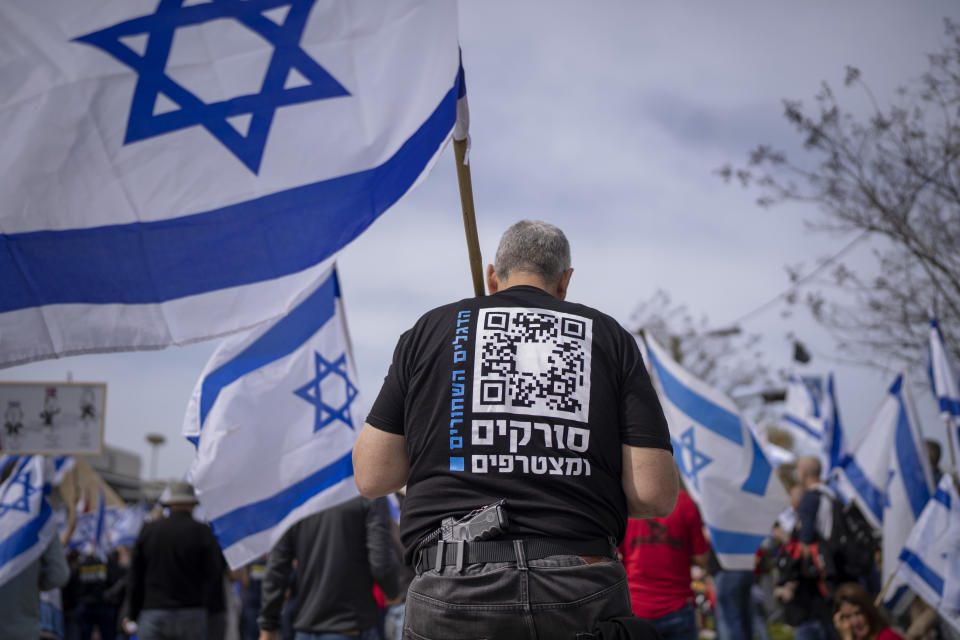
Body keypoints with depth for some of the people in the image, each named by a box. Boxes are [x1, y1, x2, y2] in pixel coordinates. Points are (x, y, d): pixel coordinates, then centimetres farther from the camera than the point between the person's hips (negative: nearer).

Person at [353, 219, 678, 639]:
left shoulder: (431, 329, 12)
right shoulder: (610, 337, 12)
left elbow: (372, 477, 9)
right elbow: (655, 495, 2)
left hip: (455, 599, 0)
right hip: (586, 598, 1)